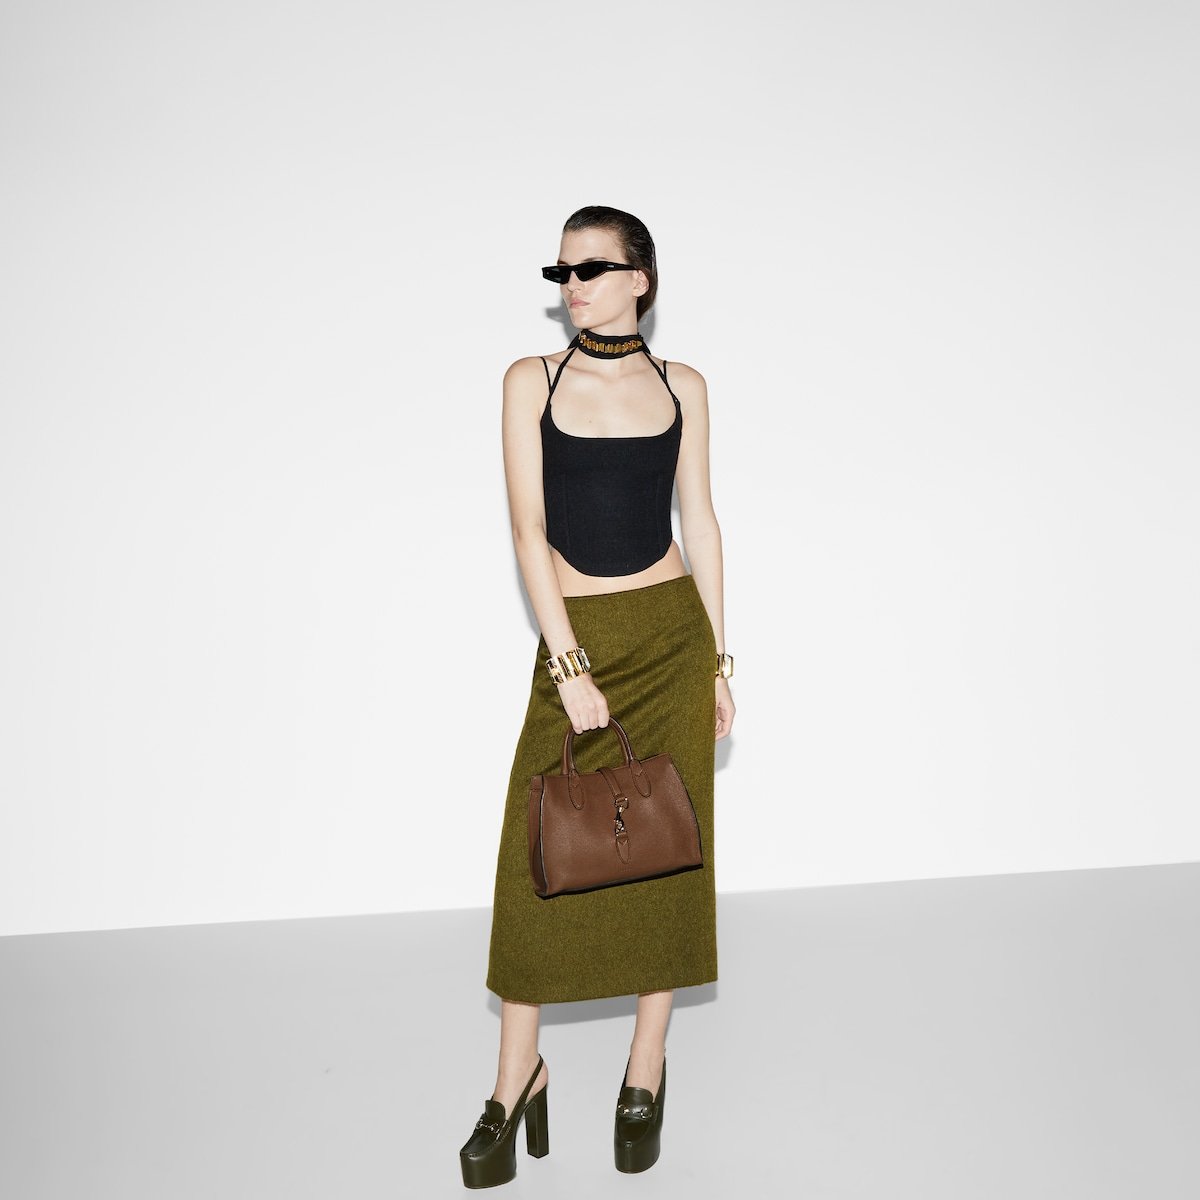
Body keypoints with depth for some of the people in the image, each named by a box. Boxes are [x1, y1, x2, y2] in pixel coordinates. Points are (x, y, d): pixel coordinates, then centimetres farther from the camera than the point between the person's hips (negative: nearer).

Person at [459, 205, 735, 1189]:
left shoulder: (682, 387, 5)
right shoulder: (533, 380, 0)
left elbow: (701, 521, 7)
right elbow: (529, 529, -6)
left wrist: (720, 660, 4)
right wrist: (569, 665, -13)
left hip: (674, 632, 2)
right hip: (575, 636, -1)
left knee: (668, 849, 5)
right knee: (538, 858, -2)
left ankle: (647, 1070, 21)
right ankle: (518, 1079, 14)